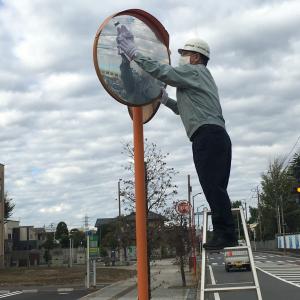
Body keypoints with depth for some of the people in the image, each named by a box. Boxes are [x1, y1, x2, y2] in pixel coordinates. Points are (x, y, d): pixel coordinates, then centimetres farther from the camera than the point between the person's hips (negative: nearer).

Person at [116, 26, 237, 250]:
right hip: (215, 136, 10)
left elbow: (161, 71, -12)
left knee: (213, 187, -13)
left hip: (208, 135, -10)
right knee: (215, 188, 7)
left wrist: (133, 53, -7)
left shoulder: (193, 71, 2)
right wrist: (164, 99, 30)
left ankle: (225, 235, -15)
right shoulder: (199, 78, 33)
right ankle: (226, 235, 7)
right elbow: (186, 110, 39)